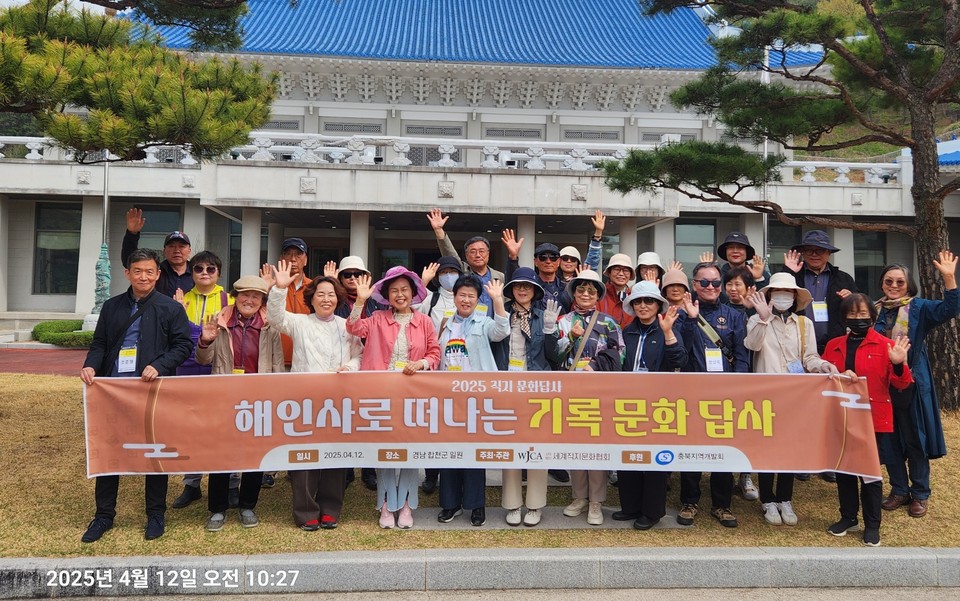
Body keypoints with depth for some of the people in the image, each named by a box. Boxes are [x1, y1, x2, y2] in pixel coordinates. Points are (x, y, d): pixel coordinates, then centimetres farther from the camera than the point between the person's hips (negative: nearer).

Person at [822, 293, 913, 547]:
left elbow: (901, 384, -4)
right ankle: (848, 517, 27)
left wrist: (898, 365, -24)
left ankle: (872, 525, 16)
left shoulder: (885, 345, -1)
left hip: (872, 418, -4)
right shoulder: (834, 345, 10)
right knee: (843, 469, 11)